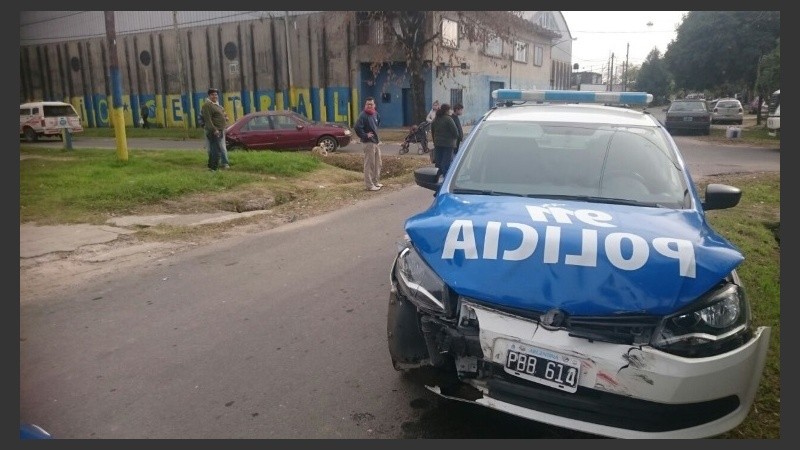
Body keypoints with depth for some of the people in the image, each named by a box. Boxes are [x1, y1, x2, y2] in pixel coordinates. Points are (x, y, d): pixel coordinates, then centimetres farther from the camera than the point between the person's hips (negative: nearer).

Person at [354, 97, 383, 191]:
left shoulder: (375, 114, 11)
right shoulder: (363, 115, -14)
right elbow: (357, 128, -25)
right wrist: (365, 135, -18)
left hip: (376, 142, 9)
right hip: (369, 143, -9)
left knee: (378, 164, 15)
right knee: (369, 165, -5)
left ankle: (376, 182, 26)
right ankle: (370, 185, 0)